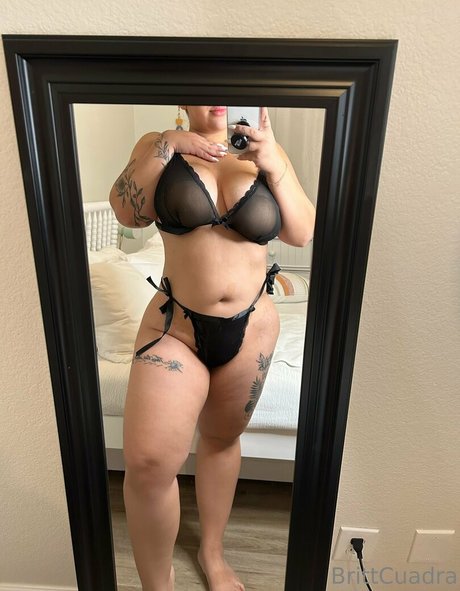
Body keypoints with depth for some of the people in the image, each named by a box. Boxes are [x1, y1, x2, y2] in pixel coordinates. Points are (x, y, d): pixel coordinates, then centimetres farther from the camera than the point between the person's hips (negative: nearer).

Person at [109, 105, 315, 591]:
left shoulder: (265, 151, 4)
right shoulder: (160, 145, 4)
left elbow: (302, 233, -3)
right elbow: (127, 213, -8)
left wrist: (274, 165, -14)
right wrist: (164, 148, -14)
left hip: (250, 328, 2)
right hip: (174, 326, -1)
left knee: (222, 439, 19)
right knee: (147, 461, -15)